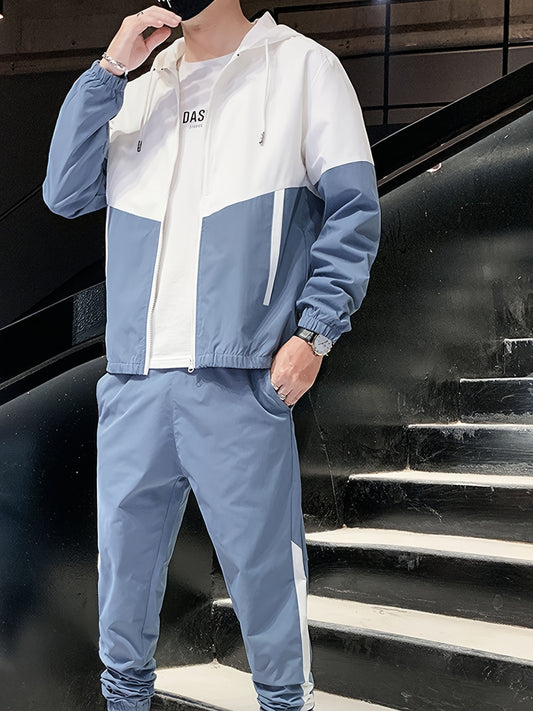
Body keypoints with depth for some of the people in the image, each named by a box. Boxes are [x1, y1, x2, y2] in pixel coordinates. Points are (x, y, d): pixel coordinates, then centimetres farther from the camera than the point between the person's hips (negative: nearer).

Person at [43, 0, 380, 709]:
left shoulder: (302, 67, 6)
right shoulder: (140, 91, 19)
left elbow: (353, 210, 1)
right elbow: (65, 193, 9)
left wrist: (314, 332, -9)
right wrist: (109, 71, 2)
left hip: (241, 377, -4)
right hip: (135, 377, 4)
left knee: (263, 559, -2)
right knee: (126, 550, 10)